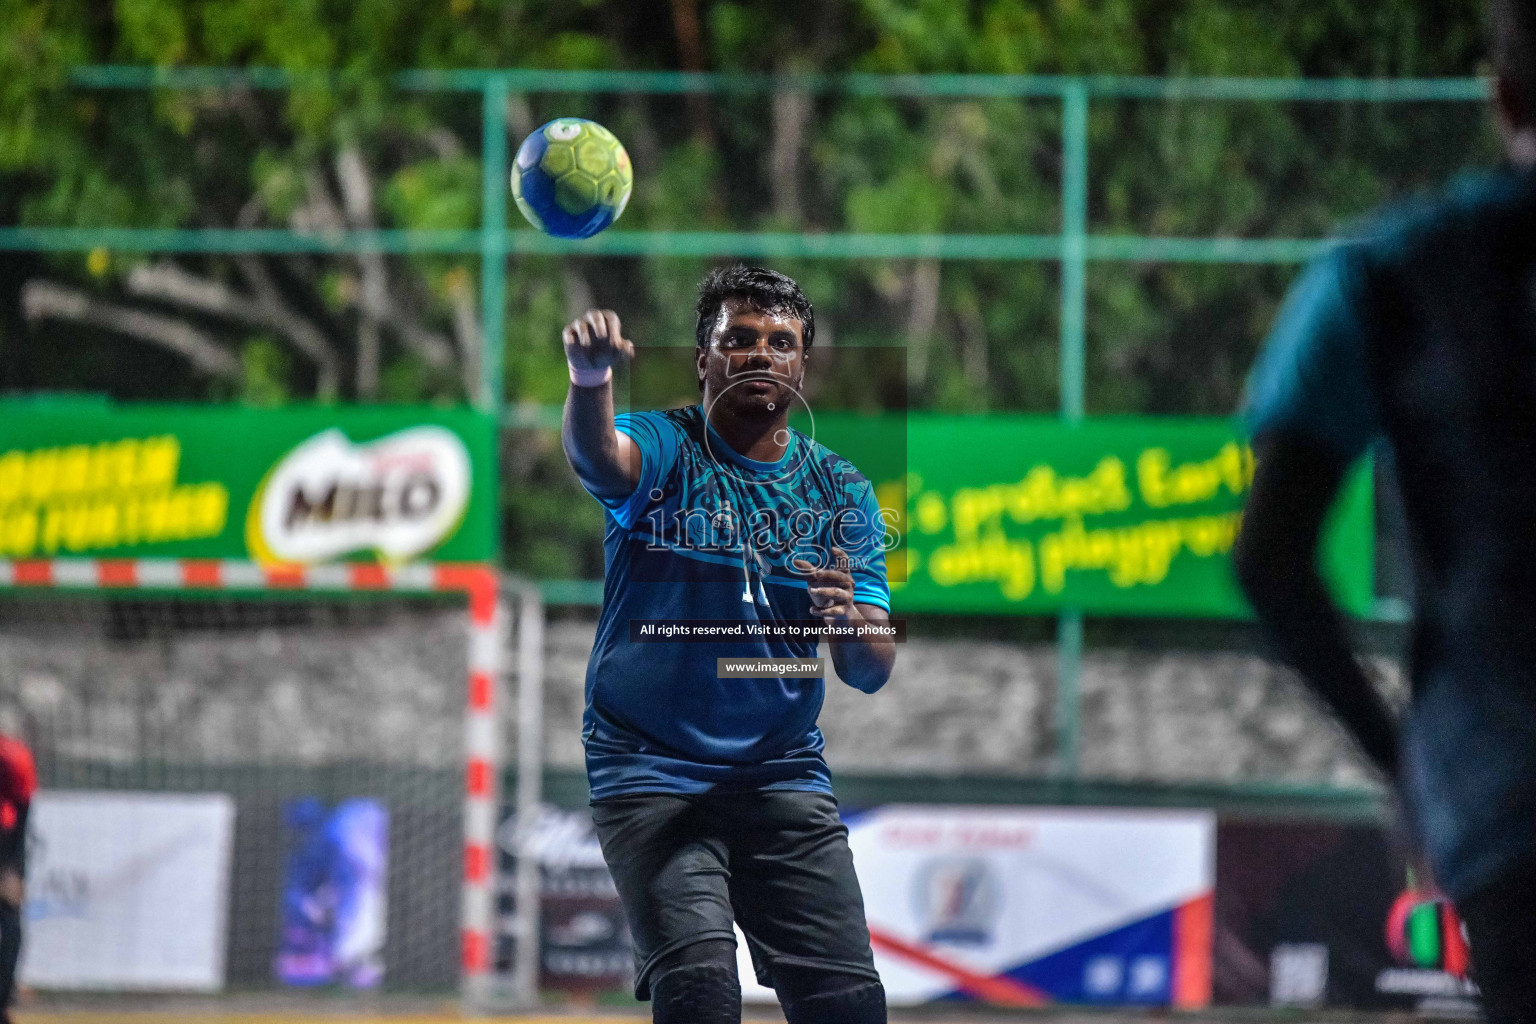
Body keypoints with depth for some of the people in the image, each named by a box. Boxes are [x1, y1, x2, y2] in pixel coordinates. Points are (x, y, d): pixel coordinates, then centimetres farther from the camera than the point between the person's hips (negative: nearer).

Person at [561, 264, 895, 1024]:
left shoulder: (840, 491, 7)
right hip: (649, 769, -4)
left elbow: (871, 673, 3)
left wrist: (851, 621, -22)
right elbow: (598, 455, -30)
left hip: (783, 772, 4)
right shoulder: (664, 448, -3)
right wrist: (589, 381, -52)